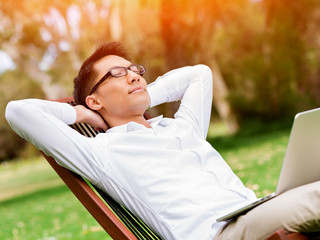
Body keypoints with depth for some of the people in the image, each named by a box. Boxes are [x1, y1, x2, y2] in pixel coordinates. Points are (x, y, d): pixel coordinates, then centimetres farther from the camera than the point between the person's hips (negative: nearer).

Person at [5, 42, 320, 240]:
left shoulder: (182, 126, 28)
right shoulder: (102, 152, 9)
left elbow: (200, 73, 46)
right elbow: (18, 111, 5)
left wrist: (145, 96, 34)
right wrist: (79, 113, 19)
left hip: (258, 211, 7)